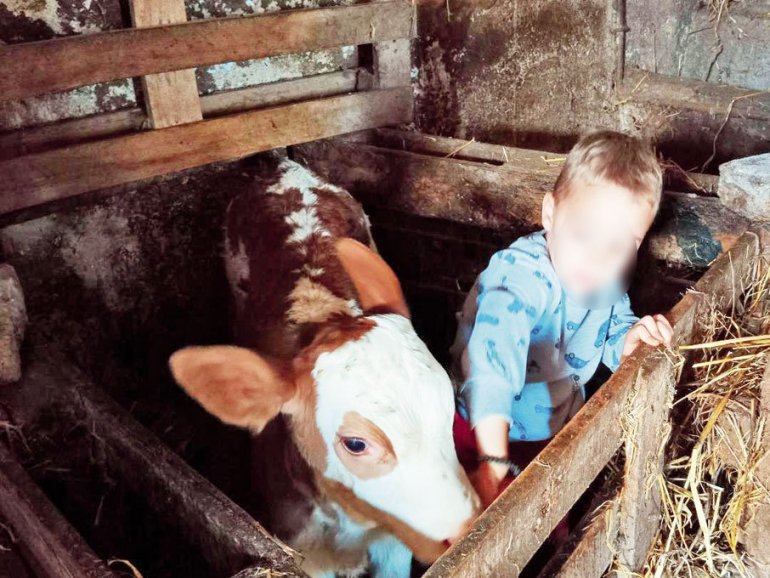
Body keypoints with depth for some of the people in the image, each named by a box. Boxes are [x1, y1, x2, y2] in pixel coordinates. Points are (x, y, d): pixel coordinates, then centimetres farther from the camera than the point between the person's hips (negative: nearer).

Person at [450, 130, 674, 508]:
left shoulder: (609, 280, -13)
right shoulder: (521, 276, -37)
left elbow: (613, 326, 4)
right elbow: (494, 360, -50)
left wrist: (629, 339, -22)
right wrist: (493, 463, -58)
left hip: (558, 430, 7)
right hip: (486, 433, -6)